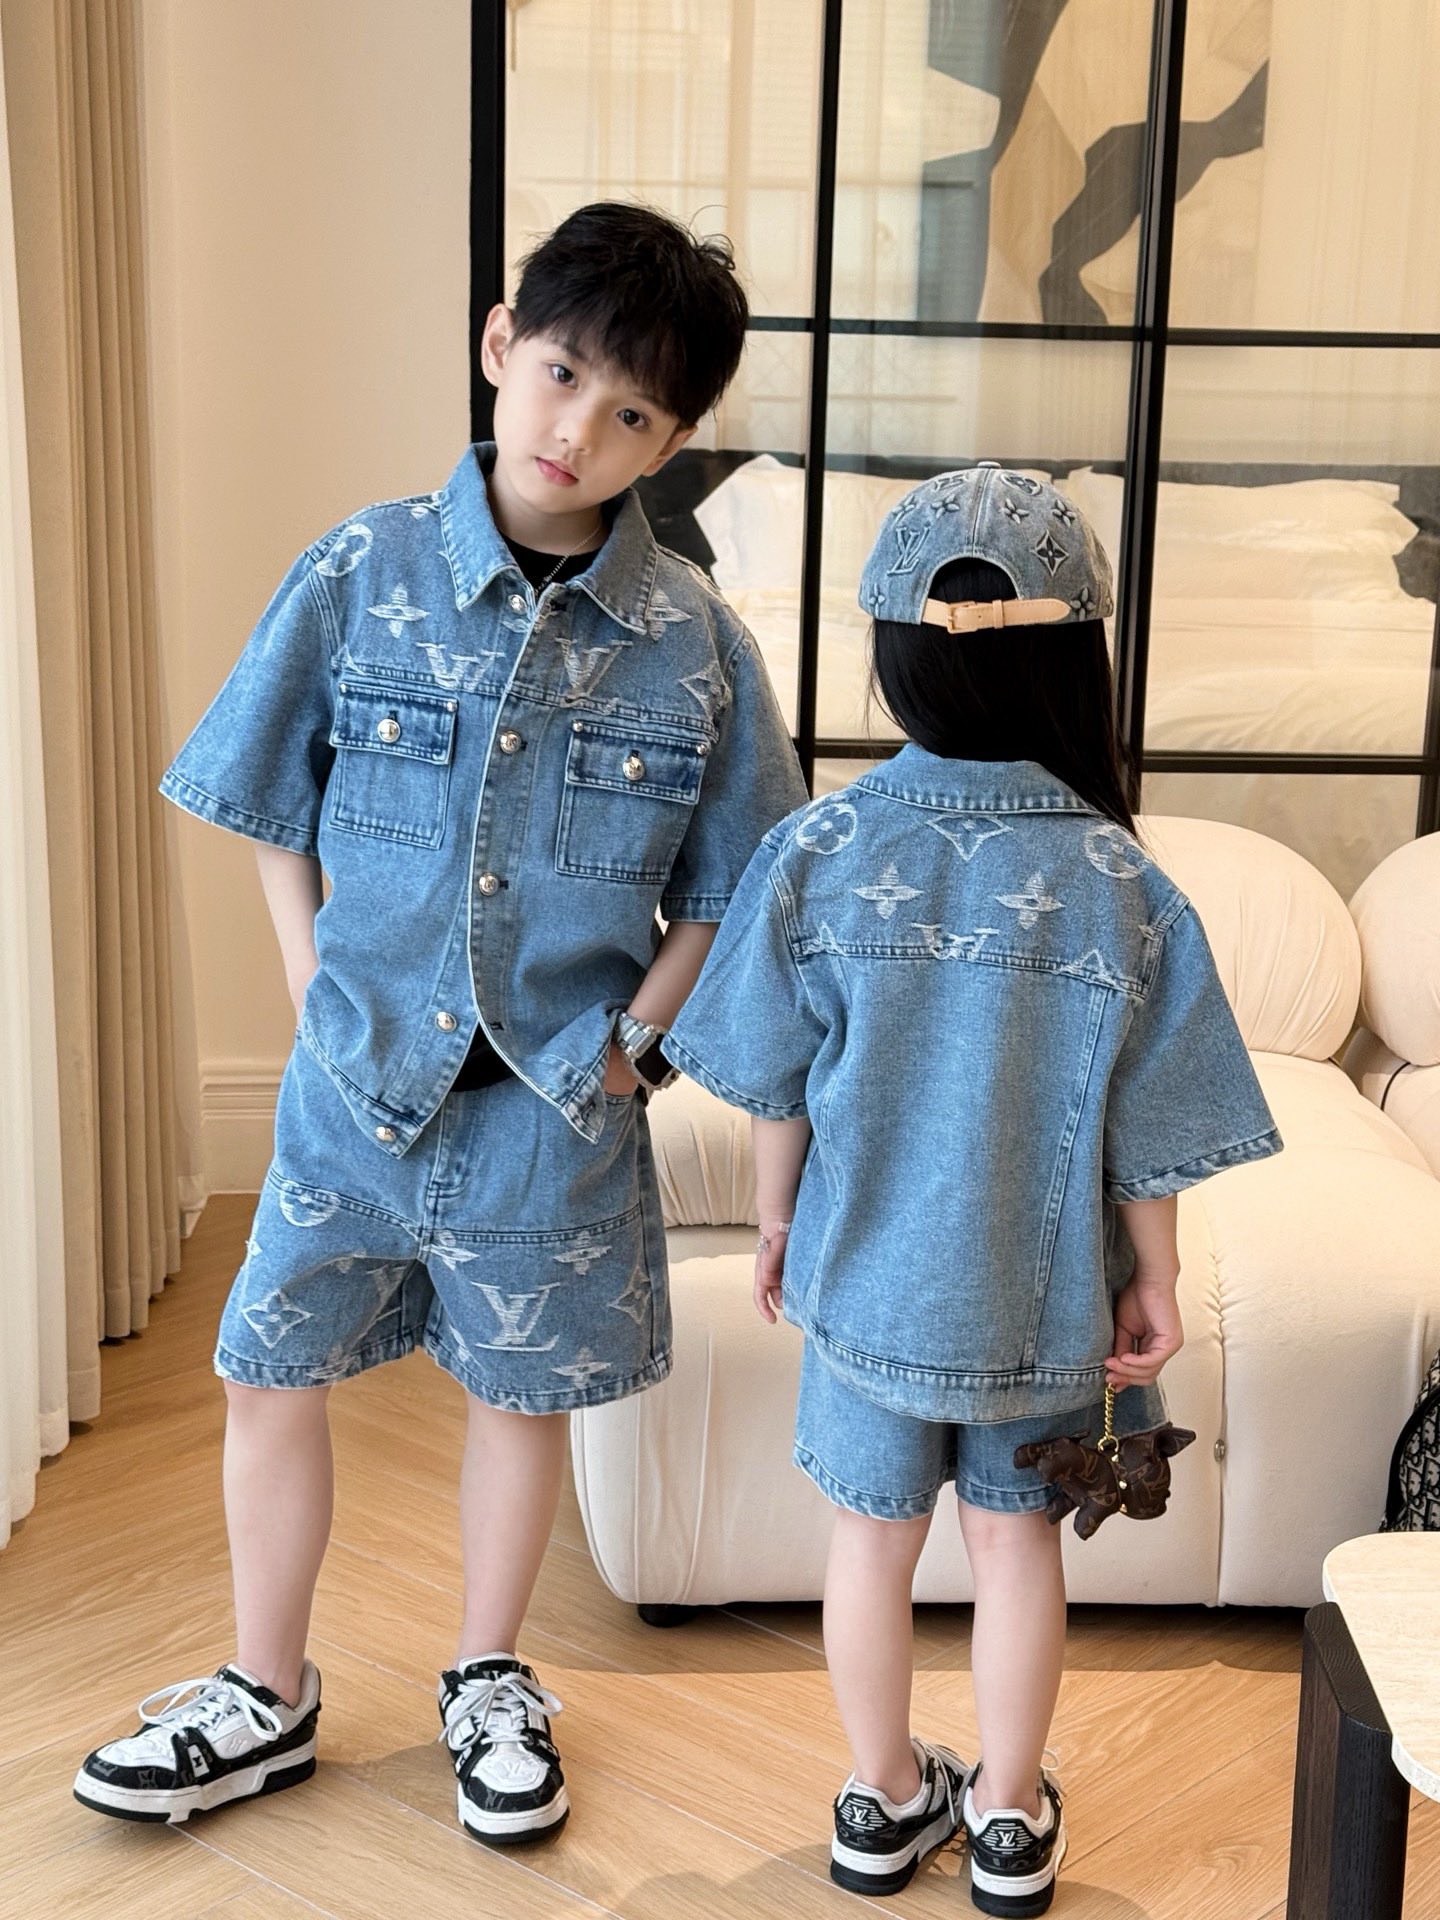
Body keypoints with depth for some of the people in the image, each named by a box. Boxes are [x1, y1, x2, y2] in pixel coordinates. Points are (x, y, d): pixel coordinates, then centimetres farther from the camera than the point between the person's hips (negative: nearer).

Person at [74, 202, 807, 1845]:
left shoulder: (694, 642, -9)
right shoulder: (362, 574, -9)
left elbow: (723, 886, 1)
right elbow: (269, 808, 2)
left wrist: (627, 1042, -7)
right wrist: (316, 996, -4)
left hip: (555, 1103, 0)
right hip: (356, 1082, 1)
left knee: (522, 1392, 16)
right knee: (270, 1377, 11)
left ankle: (489, 1682, 39)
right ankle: (266, 1697, 34)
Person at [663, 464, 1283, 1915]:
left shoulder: (816, 852, -15)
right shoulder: (1118, 881, -17)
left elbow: (776, 1083, -6)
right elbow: (1145, 1129, -10)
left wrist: (778, 1224, 10)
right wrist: (1155, 1280, 4)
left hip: (866, 1276, 1)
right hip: (1041, 1294, 0)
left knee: (874, 1533, 18)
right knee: (1015, 1536, 17)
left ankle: (885, 1799, 36)